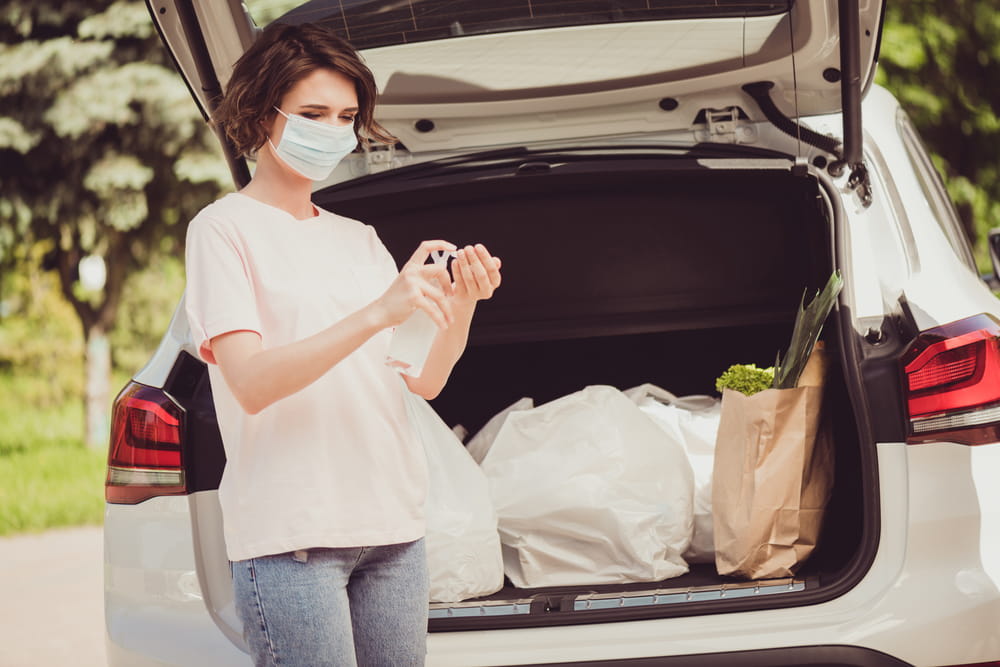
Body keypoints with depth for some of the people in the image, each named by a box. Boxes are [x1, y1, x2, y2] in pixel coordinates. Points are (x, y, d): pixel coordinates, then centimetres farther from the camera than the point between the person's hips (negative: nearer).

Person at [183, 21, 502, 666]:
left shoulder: (360, 238, 18)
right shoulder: (225, 227, 0)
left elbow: (424, 381, 12)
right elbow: (250, 383, -14)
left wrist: (461, 307, -8)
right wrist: (377, 312, -23)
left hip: (393, 524, 6)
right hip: (290, 533, -6)